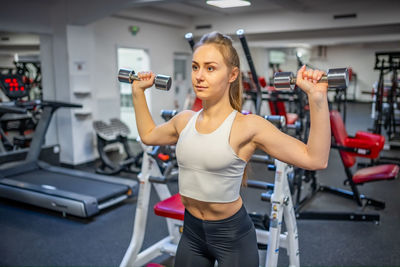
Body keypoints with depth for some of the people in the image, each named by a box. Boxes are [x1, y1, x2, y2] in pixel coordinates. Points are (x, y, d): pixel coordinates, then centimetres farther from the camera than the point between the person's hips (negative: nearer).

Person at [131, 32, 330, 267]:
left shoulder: (247, 126, -18)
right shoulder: (185, 120, -2)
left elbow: (315, 159, -23)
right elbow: (148, 135, 18)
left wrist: (317, 98, -32)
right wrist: (138, 91, 16)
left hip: (233, 236, -4)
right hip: (191, 231, 5)